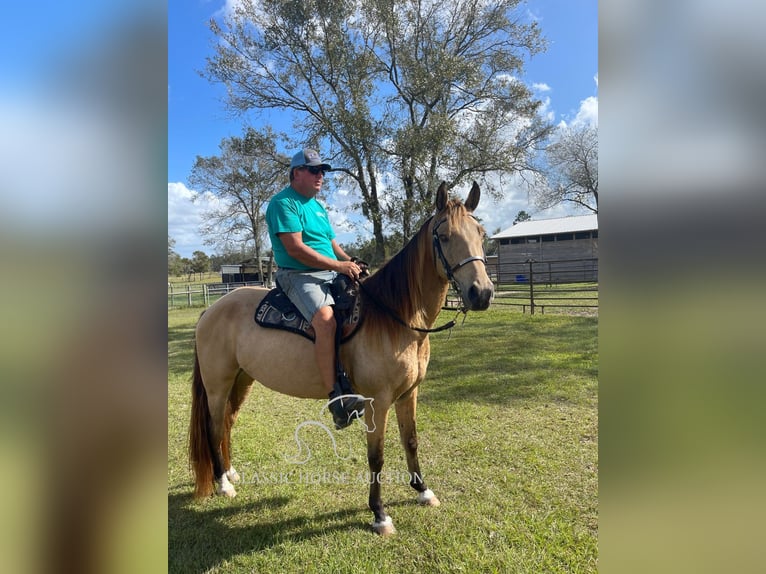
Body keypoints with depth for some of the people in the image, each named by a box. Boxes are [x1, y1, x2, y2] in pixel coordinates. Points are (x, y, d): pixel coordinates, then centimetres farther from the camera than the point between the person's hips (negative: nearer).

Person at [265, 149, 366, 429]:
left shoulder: (317, 206, 21)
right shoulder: (284, 203, -7)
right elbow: (295, 249, -18)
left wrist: (352, 264, 0)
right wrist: (339, 265, -20)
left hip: (331, 275, 9)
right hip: (299, 277, -9)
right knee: (326, 318, -34)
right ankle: (335, 398, -32)